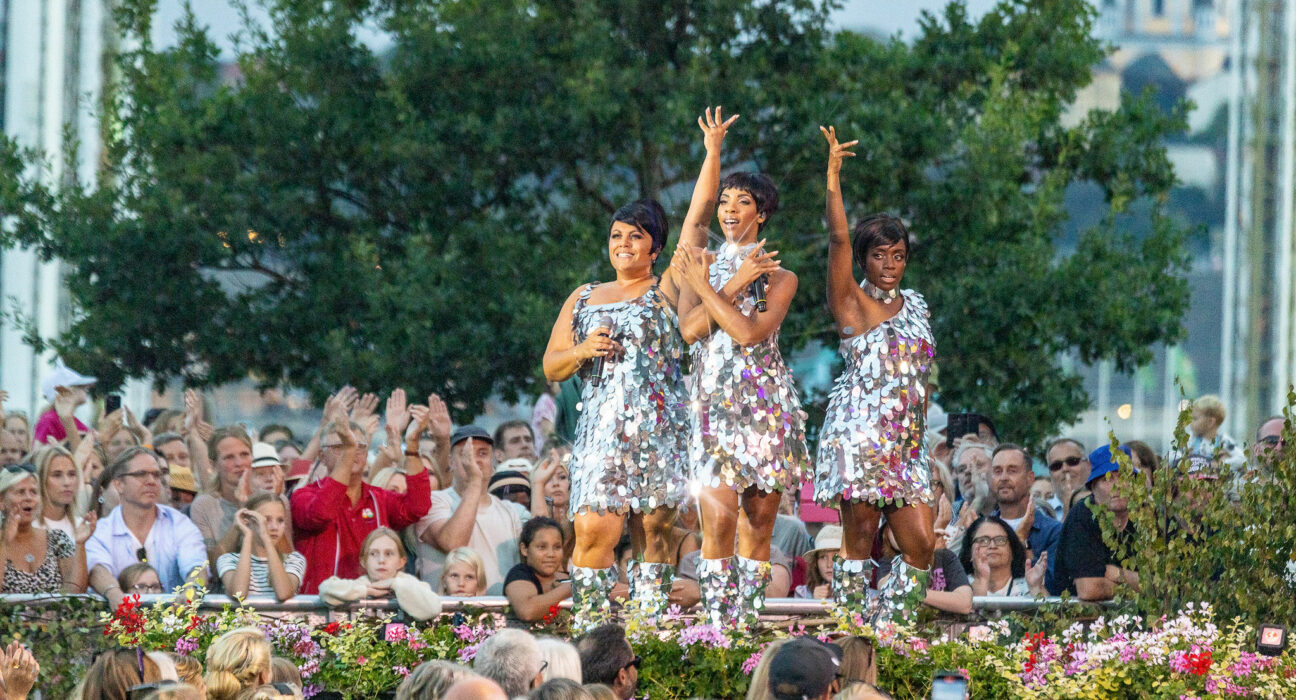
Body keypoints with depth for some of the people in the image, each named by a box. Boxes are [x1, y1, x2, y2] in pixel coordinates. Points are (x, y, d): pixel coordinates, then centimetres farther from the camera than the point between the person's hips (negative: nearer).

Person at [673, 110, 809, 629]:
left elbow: (750, 333, -10)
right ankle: (717, 624, -14)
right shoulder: (702, 263, 13)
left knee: (759, 524, 0)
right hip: (714, 404, 0)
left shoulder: (780, 278, 7)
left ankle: (748, 622, 4)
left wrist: (704, 288, -8)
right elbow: (690, 328, -4)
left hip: (767, 405, 0)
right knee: (720, 517, -15)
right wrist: (736, 283, -8)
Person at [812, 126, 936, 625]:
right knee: (859, 537, -5)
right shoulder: (852, 301, 1)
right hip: (859, 433, -6)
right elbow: (838, 239, -12)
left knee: (921, 544, -2)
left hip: (906, 441, 6)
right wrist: (833, 178, -17)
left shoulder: (915, 306, 18)